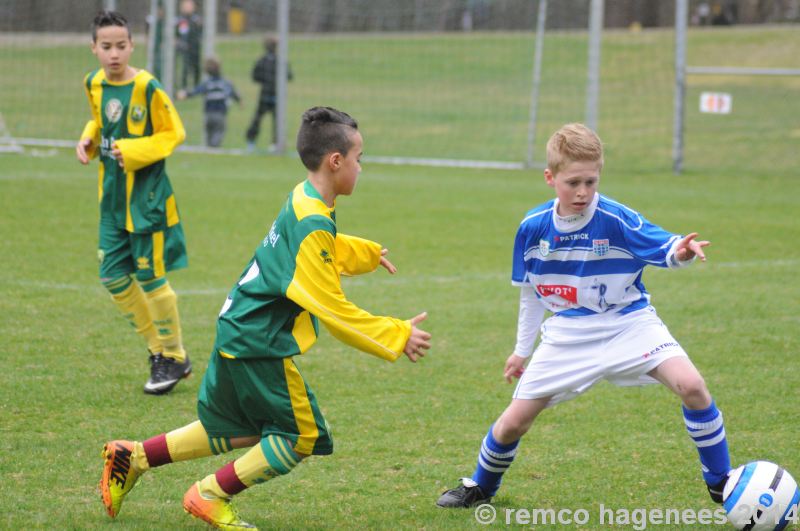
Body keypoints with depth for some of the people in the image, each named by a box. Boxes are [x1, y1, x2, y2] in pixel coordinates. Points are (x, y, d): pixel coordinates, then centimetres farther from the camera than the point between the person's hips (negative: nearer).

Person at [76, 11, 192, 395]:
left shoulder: (147, 88, -16)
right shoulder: (94, 84, 3)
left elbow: (173, 133, -11)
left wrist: (135, 151, -22)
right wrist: (88, 139, 0)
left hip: (147, 196, -7)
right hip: (113, 196, 7)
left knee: (150, 277, -1)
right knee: (113, 276, 7)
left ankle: (174, 358, 16)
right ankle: (160, 350, 22)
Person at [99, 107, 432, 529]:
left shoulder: (304, 200, 6)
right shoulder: (313, 227, -23)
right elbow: (333, 311, -22)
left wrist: (368, 253, 44)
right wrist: (398, 337, -17)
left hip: (238, 333, 10)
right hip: (260, 347, -10)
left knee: (242, 432, 21)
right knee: (302, 437, 0)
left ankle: (133, 458, 24)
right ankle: (212, 496, 5)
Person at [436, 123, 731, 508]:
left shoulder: (618, 220, -17)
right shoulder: (532, 228, -6)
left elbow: (663, 248, -19)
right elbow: (530, 291, 9)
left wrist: (681, 251, -45)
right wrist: (522, 350, 15)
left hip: (628, 324, -2)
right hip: (567, 336, 3)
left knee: (690, 386, -25)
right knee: (513, 422, 1)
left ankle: (722, 486, -7)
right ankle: (479, 487, 32)